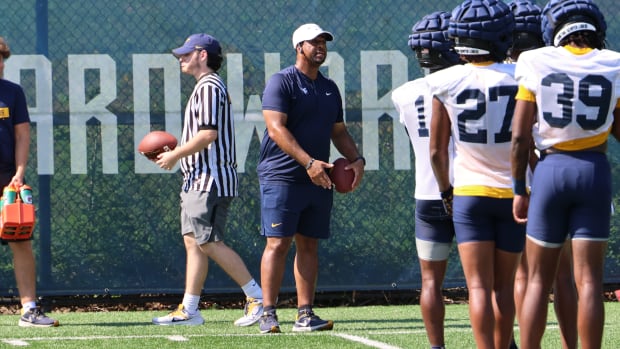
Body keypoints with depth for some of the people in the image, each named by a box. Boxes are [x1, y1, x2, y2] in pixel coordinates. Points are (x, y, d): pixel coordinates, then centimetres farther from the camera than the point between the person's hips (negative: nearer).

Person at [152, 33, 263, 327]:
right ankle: (188, 310, 9)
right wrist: (175, 153, 15)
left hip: (210, 180, -11)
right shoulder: (205, 87, 21)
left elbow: (208, 134, -21)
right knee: (193, 241, 8)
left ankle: (258, 296, -10)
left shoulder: (209, 87, -12)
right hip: (198, 180, 11)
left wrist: (175, 155, -12)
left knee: (210, 243, -12)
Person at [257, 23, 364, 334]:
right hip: (282, 177, -7)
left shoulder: (330, 89, 17)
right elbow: (276, 128, -15)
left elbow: (339, 132, 24)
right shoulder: (282, 82, -6)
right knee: (278, 244, -9)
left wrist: (356, 159, 5)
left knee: (309, 246, 6)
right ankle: (268, 314, -8)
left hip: (319, 180, 7)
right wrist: (309, 163, -23)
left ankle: (305, 314, 8)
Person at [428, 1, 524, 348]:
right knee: (504, 285, 12)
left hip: (469, 192, -1)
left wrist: (446, 190, 19)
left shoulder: (447, 82, -6)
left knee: (479, 286, -5)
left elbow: (437, 150, 2)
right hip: (513, 191, 1)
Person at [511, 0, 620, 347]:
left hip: (551, 167, 0)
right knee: (589, 280, 2)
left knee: (538, 280, 9)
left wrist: (519, 189, 6)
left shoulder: (537, 64, -2)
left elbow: (520, 137, -2)